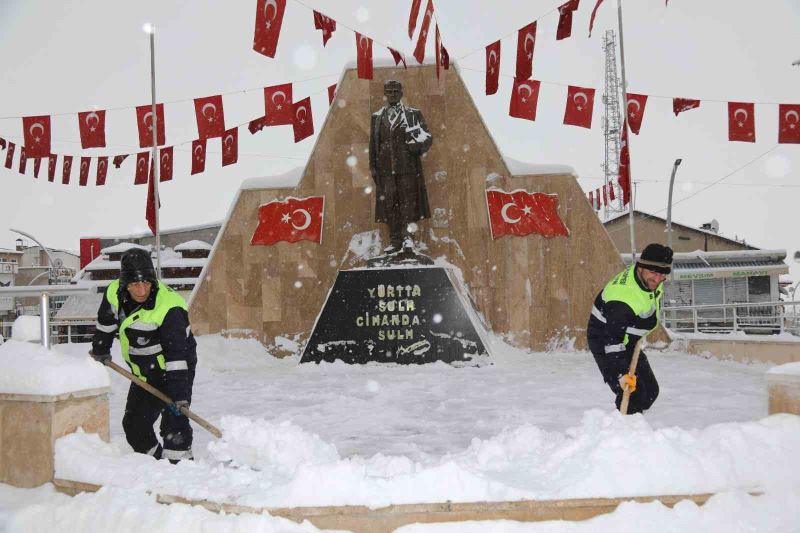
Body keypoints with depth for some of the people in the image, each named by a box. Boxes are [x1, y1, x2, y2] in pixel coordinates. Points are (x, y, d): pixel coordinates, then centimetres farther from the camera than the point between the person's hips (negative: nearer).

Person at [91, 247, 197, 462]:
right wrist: (100, 352, 22)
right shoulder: (115, 294, -12)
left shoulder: (169, 307, -30)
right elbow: (106, 324, 11)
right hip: (144, 374, 7)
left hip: (175, 371, -7)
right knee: (134, 424, 14)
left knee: (174, 422, -19)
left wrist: (179, 394, -35)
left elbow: (177, 354, -31)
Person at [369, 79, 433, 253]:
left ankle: (406, 236, 7)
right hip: (385, 166, 2)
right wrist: (372, 166, 5)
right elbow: (373, 143, 11)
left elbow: (428, 138, 3)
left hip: (408, 165, -2)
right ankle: (395, 240, 8)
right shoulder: (376, 117, 13)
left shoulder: (413, 114, 5)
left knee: (407, 200, -2)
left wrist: (416, 146, -16)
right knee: (389, 203, 2)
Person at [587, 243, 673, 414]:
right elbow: (612, 340, -36)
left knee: (651, 390, 12)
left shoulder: (651, 280, -8)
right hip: (605, 341, -9)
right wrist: (620, 374, -40)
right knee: (634, 394, -19)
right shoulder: (623, 295, -36)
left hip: (627, 340, 9)